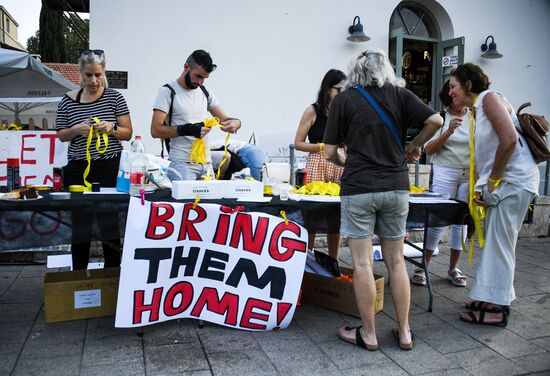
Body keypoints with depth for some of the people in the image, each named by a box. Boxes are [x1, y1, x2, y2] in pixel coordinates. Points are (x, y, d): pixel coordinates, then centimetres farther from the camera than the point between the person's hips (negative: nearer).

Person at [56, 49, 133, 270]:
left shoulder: (114, 97, 1)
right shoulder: (68, 101, 6)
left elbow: (128, 133, 3)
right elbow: (61, 135, 11)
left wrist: (111, 129, -17)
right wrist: (76, 130, -9)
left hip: (110, 167, -2)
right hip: (78, 168, 2)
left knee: (110, 222, 2)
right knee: (80, 221, 7)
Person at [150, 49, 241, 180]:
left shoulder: (205, 92, 14)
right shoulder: (168, 91, -3)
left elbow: (223, 119, 12)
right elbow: (156, 130, -10)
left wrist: (234, 123, -13)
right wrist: (187, 130, -22)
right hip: (182, 164, -5)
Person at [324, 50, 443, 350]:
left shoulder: (344, 99, 2)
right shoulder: (400, 94, 7)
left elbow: (329, 152, 0)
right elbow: (435, 120, -2)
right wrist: (415, 146, 13)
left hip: (358, 188, -3)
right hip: (396, 187, 3)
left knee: (362, 264, 4)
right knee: (396, 261, 13)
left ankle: (368, 334, 14)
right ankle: (404, 332, 22)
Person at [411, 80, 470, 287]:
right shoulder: (440, 117, -1)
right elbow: (429, 149, -7)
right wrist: (448, 132, -19)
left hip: (470, 174, 3)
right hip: (445, 172, -3)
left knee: (461, 221, 7)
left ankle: (453, 268, 18)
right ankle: (423, 267, 4)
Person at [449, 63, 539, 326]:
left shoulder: (489, 98, -9)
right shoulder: (476, 110, 18)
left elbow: (509, 140, -21)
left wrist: (492, 179, -14)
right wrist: (481, 187, 4)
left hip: (514, 180, -9)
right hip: (500, 182, 9)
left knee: (499, 243, -6)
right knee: (495, 242, 13)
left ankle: (496, 308, 2)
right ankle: (494, 297, 24)